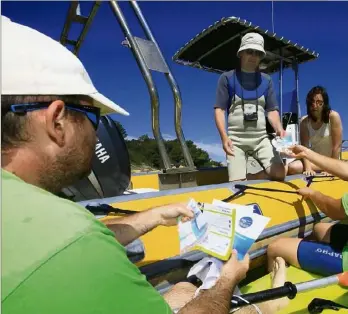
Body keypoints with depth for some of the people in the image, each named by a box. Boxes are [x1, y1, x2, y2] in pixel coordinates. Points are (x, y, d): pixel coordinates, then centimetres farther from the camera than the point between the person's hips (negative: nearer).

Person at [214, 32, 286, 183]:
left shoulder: (266, 80, 13)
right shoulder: (227, 78, 3)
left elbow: (272, 110, 10)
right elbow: (219, 109, -3)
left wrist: (279, 128, -12)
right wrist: (224, 137, -17)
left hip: (261, 137, 3)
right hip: (236, 138, -3)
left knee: (279, 173, -13)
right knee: (237, 183, -13)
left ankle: (248, 178, 10)